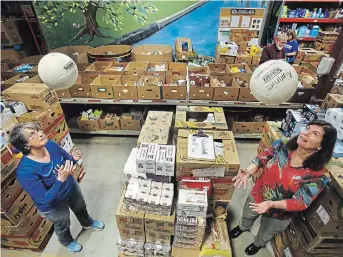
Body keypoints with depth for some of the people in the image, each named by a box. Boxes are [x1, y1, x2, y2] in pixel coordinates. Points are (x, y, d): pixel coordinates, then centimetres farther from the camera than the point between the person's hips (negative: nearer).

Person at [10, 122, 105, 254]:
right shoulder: (25, 171, -38)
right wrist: (60, 179, -45)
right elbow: (44, 200, -33)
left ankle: (87, 223, 67)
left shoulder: (51, 145, -22)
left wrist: (74, 158, -27)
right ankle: (67, 242, 61)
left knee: (80, 207, 33)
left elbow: (67, 160, -4)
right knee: (62, 225, 26)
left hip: (71, 186, 5)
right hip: (53, 205, -4)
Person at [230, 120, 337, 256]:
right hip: (257, 195, 3)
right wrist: (248, 171, -27)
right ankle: (243, 227, 71)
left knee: (265, 234, 31)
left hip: (278, 214, -2)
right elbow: (261, 158, -9)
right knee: (247, 215, 34)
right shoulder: (282, 146, -22)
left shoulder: (318, 176, -32)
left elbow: (300, 203, -27)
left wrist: (272, 204, -41)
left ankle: (257, 244, 67)